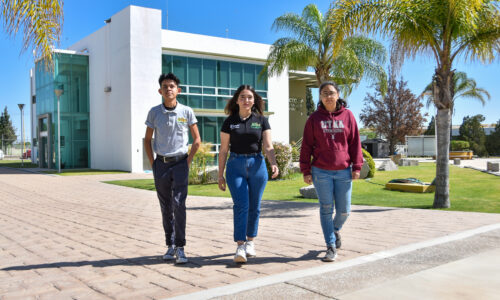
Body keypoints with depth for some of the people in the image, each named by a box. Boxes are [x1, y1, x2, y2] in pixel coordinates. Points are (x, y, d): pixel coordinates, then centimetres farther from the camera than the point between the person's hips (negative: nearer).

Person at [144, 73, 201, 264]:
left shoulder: (186, 112, -1)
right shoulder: (154, 112, 3)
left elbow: (197, 140, 6)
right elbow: (147, 139, 12)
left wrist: (188, 161, -1)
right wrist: (152, 163, 4)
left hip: (180, 162, -2)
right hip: (161, 164, 2)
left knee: (179, 204, -11)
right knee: (166, 207, 8)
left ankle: (180, 248, -4)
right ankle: (170, 245, 19)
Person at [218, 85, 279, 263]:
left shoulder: (261, 121, 5)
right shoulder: (229, 122, 4)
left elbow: (268, 147, 0)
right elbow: (223, 150, 6)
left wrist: (273, 163, -19)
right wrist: (220, 175, 4)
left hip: (257, 165, 1)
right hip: (236, 166, -1)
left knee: (254, 206, 8)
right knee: (240, 205, -10)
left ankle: (250, 241, 25)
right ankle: (240, 246, -9)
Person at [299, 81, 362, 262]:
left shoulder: (347, 116, 5)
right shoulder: (314, 118, 3)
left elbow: (355, 143, 5)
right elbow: (306, 146, 3)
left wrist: (356, 167, 0)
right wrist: (306, 171, -1)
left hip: (343, 172, 1)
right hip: (321, 172, -1)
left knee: (344, 210, 6)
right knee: (326, 209, 2)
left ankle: (336, 229, 38)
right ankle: (331, 246, 13)